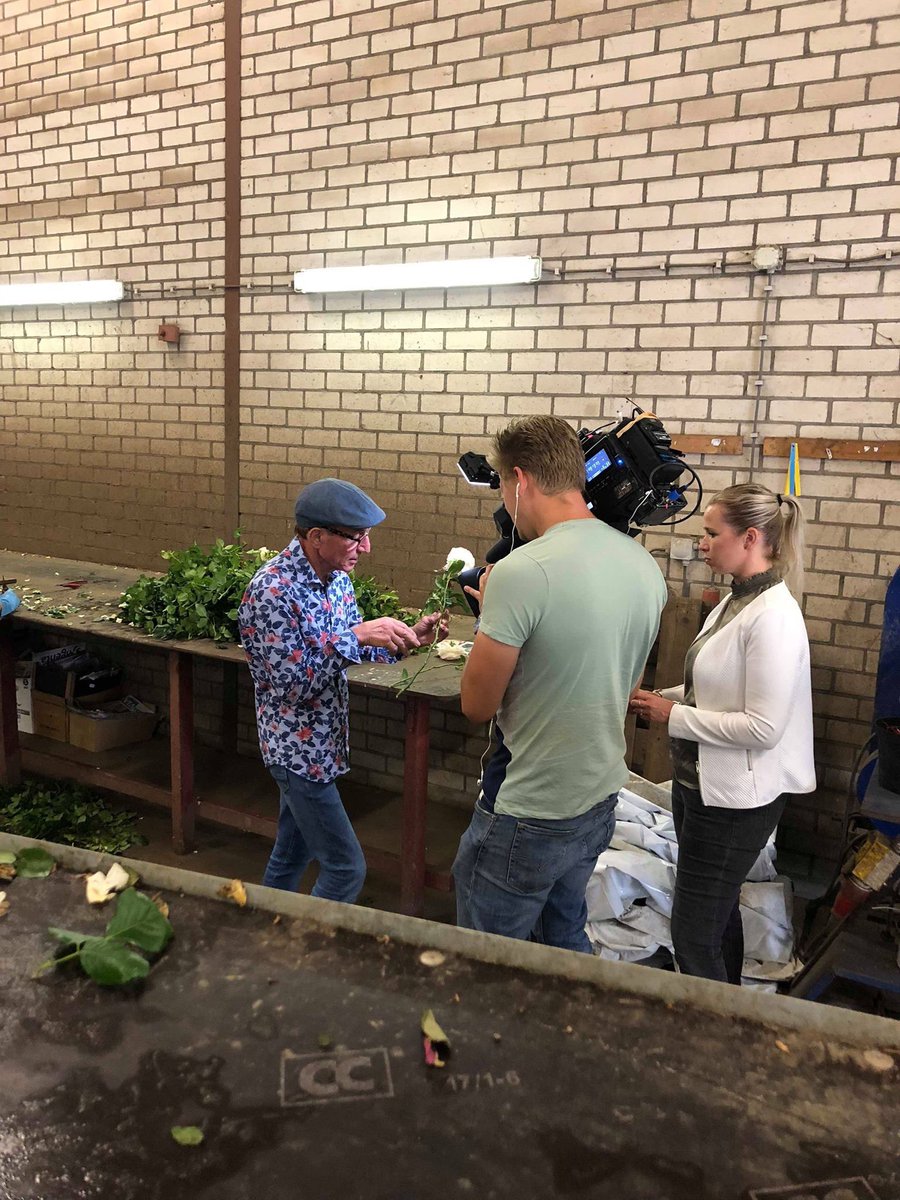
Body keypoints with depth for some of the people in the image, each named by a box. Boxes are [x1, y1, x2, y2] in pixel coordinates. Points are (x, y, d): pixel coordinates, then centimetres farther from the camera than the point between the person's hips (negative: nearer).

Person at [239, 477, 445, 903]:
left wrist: (403, 640, -7)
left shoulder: (335, 576, 1)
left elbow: (352, 649, 11)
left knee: (292, 852, 22)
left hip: (319, 744, 8)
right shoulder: (271, 591, -25)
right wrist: (355, 636, -30)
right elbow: (291, 683, -26)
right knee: (346, 870, -2)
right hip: (298, 751, -8)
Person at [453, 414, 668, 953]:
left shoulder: (522, 571, -25)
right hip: (600, 802, 8)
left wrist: (488, 615, -1)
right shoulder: (644, 564, 0)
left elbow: (478, 704, -16)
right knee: (568, 940, 27)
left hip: (527, 819, -7)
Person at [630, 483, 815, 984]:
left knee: (693, 934, 0)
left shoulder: (773, 615, -22)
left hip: (735, 799, -9)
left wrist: (674, 715, -17)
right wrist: (664, 697, 1)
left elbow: (763, 727, -25)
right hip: (701, 783, 10)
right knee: (719, 916, 23)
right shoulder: (734, 601, 6)